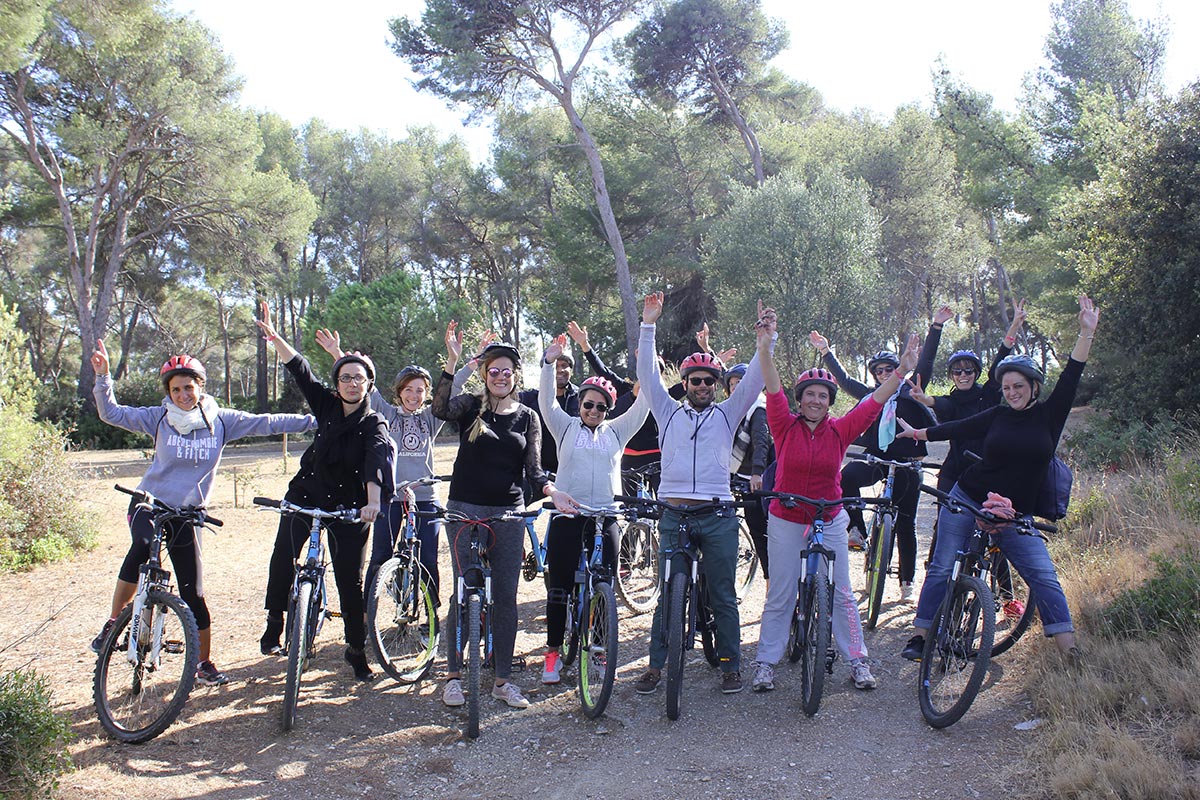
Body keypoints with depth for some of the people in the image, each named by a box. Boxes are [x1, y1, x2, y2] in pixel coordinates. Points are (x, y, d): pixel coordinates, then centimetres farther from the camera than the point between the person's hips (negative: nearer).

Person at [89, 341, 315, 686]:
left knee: (193, 594, 3)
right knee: (141, 547, -35)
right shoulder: (159, 418, -2)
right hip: (149, 503, -1)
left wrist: (315, 421, -8)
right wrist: (103, 376, -18)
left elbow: (266, 423, -3)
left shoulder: (220, 420, -2)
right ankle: (113, 624, -16)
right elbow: (111, 412, -4)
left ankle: (204, 663, 18)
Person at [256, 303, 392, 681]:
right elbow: (299, 368, -5)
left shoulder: (374, 424, -12)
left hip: (349, 507, -3)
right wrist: (273, 336, -16)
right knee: (283, 554, -17)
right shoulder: (327, 405, 1)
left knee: (350, 579, -1)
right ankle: (274, 625, 3)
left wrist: (373, 501, -47)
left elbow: (376, 459, -30)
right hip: (307, 493, 3)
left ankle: (357, 650, 15)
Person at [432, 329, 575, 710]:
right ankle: (453, 675, 16)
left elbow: (533, 468, 2)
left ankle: (503, 680, 16)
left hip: (509, 514, 2)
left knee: (506, 597, 5)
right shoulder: (471, 406, 2)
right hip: (465, 508, -2)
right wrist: (452, 361, -28)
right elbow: (440, 408, -21)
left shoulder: (527, 417, 8)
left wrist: (552, 490, -18)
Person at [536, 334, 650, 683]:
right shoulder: (566, 427, 9)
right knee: (559, 586, 3)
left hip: (605, 517, 1)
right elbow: (547, 400, -3)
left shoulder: (617, 431, 12)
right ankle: (553, 651, 14)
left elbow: (643, 405, 4)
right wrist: (549, 361, -15)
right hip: (566, 514, -1)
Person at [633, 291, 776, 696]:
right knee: (668, 594, 5)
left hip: (718, 517, 0)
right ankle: (656, 664, 14)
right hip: (674, 513, 0)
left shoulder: (727, 413, 11)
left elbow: (754, 380, 0)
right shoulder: (669, 412, 11)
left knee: (723, 596, 7)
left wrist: (766, 341, -14)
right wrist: (648, 327, -4)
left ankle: (730, 666, 18)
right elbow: (647, 374, 3)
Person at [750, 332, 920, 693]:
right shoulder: (786, 427, -8)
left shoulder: (840, 430, -3)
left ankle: (857, 660, 22)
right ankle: (766, 662, 16)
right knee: (780, 595, 6)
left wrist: (902, 369, -19)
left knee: (841, 594, 8)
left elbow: (874, 402, -9)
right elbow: (773, 389, -19)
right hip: (786, 521, -1)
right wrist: (765, 345, -30)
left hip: (830, 522, 1)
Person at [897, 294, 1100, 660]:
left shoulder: (1049, 414, 1)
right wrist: (915, 432, 19)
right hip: (968, 500, 0)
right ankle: (920, 637, 11)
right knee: (942, 568, 0)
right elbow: (958, 428, 11)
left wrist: (1086, 332, -15)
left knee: (1044, 575, -11)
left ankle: (1070, 653, -3)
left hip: (1014, 515, 0)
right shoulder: (997, 416, 1)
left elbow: (1070, 378, -8)